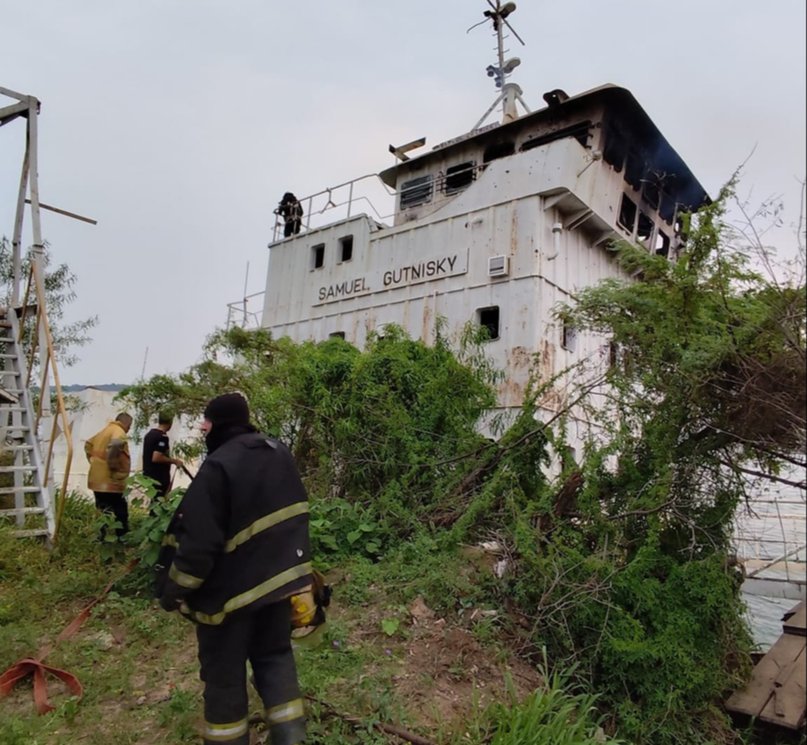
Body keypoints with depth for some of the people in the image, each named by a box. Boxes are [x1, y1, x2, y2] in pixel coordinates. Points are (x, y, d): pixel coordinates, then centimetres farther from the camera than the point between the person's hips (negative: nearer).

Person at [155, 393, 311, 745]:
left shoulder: (218, 466, -23)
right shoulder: (280, 454, 2)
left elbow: (199, 542, -23)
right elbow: (295, 515, 12)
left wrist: (174, 590, -9)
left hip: (231, 588, -7)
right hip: (280, 578, 7)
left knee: (224, 673, 13)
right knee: (275, 657, 21)